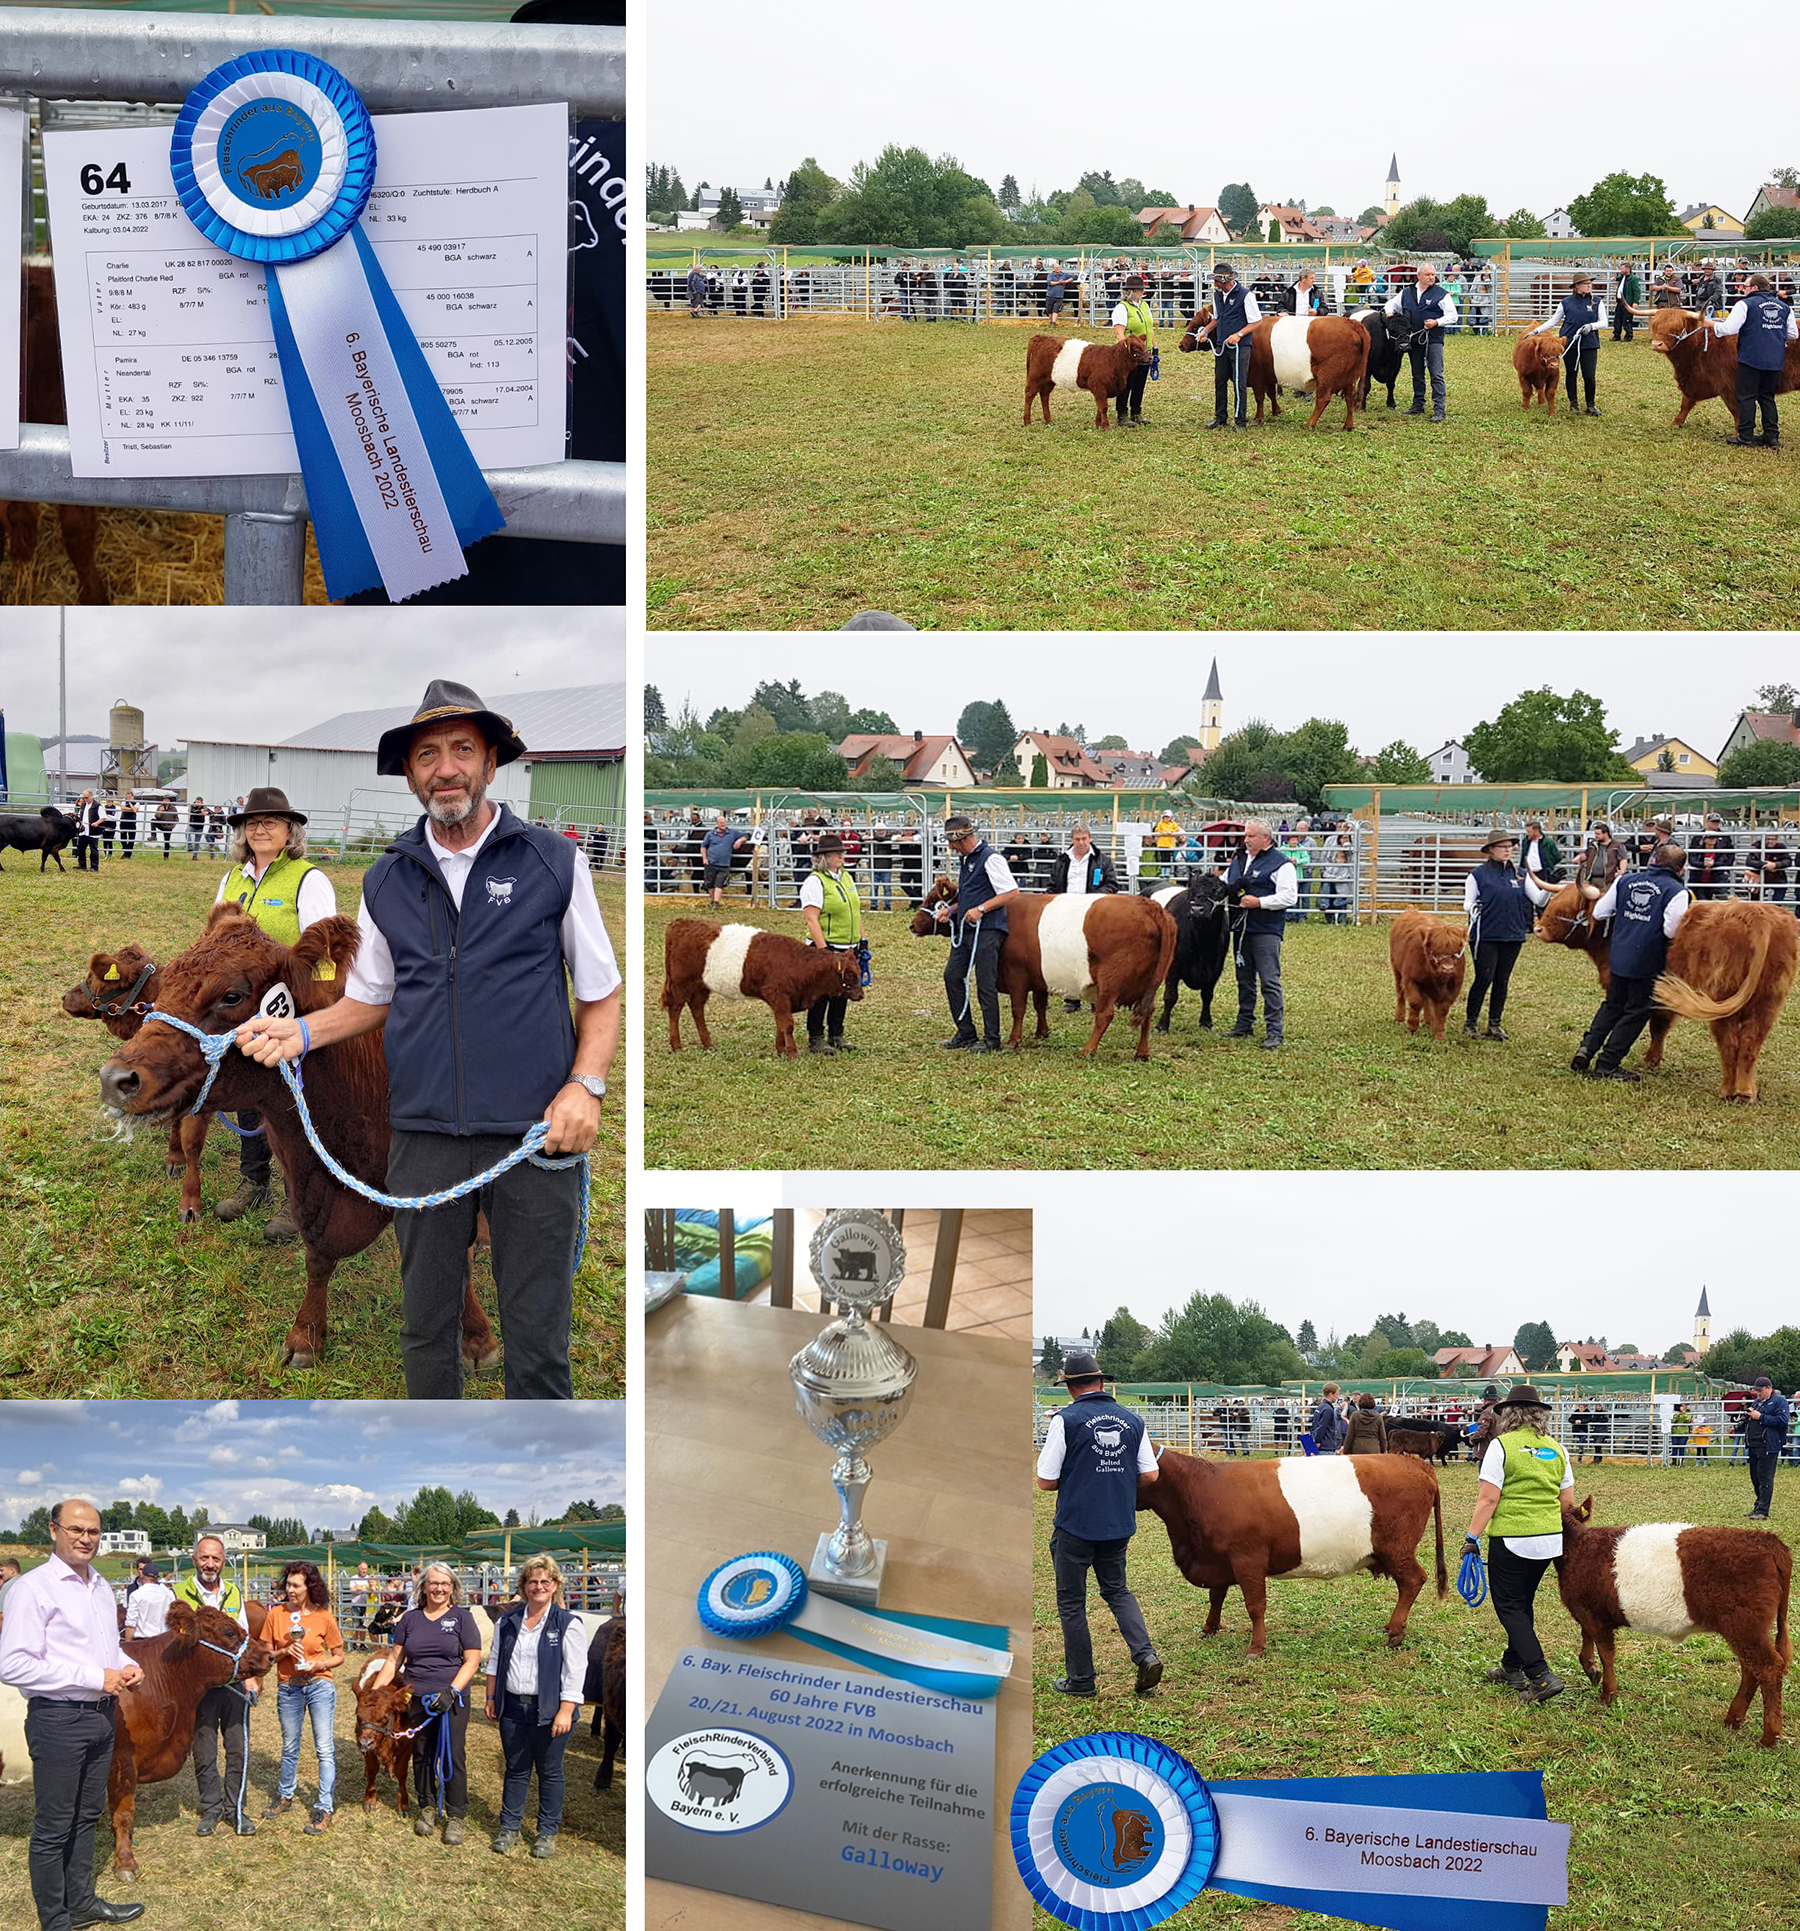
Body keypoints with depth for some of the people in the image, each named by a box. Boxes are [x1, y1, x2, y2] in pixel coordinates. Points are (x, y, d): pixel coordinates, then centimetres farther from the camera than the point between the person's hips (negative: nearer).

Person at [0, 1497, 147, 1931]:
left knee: (87, 1815, 19)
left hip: (101, 1716, 8)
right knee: (53, 1828, 2)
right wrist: (93, 1678, -22)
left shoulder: (100, 1586, 11)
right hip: (58, 1720, -8)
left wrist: (126, 1665, 2)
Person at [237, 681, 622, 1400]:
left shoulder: (551, 863, 2)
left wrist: (585, 1083, -9)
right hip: (425, 1135, 3)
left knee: (535, 1337, 2)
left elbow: (601, 996, 6)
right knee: (426, 1326, 10)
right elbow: (370, 997, 21)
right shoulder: (386, 881, 10)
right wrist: (301, 1031, 2)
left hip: (534, 1135, -3)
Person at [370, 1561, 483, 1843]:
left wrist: (451, 1692, -16)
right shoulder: (410, 1619, 9)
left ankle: (455, 1816, 8)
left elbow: (472, 1661, -5)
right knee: (422, 1755, 11)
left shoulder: (461, 1617, 0)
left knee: (453, 1756, -2)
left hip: (452, 1700, -3)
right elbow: (393, 1660, 11)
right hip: (417, 1700, 3)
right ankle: (426, 1806, 28)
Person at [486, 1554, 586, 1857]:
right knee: (516, 1769, 12)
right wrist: (491, 1699, 12)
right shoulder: (507, 1622, 9)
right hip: (513, 1708, 4)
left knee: (549, 1772, 6)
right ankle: (509, 1827, 22)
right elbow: (495, 1663, 18)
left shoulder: (567, 1624, -6)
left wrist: (565, 1712, -15)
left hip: (549, 1710, -4)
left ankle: (548, 1832, 16)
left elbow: (575, 1673, -9)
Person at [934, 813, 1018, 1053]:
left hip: (987, 931, -9)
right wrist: (951, 910, 11)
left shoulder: (990, 858, -13)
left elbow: (1012, 892, -16)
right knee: (952, 976, 8)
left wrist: (981, 909, -19)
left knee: (985, 984, -5)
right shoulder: (964, 860, 15)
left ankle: (992, 1040, 5)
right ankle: (966, 1033, 17)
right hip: (965, 930, 9)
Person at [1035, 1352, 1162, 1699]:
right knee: (1117, 1590, 22)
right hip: (1119, 1526, 5)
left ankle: (1080, 1680, 15)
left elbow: (1046, 1481, -11)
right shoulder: (1133, 1420, 2)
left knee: (1071, 1602, 10)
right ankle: (1146, 1655, 3)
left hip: (1075, 1526, -4)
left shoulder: (1066, 1420, -12)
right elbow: (1150, 1475, 4)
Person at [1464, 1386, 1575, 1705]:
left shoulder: (1501, 1446, -8)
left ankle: (1541, 1676, -11)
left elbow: (1488, 1499, -13)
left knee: (1509, 1607, 0)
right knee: (1522, 1604, 20)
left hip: (1512, 1539, -6)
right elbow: (1567, 1502, 11)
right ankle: (1512, 1668, 30)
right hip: (1551, 1539, 6)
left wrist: (1472, 1536, -9)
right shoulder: (1557, 1449, 8)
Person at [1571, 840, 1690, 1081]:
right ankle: (1606, 1064, 5)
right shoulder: (1677, 892, -11)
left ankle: (1587, 1047, 5)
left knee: (1612, 1005, 21)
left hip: (1619, 959, 5)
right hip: (1648, 962, -5)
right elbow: (1672, 930, -21)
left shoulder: (1625, 881, 5)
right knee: (1636, 1012, 6)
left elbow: (1598, 913, 8)